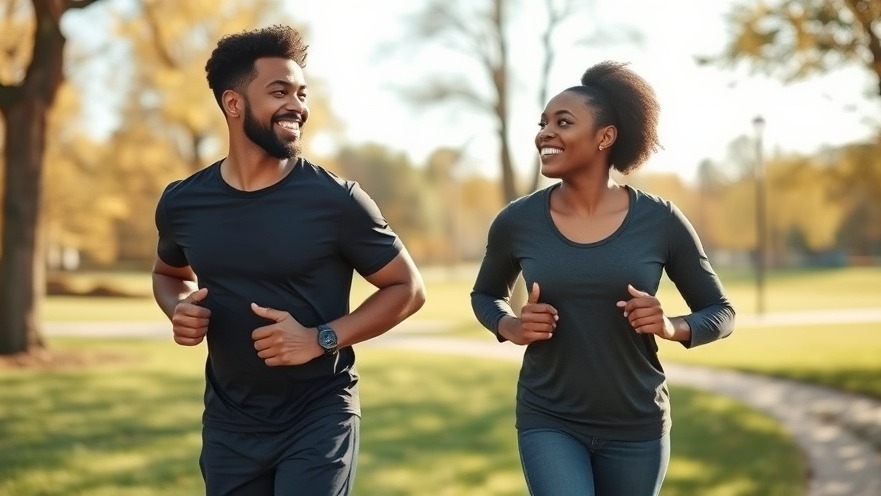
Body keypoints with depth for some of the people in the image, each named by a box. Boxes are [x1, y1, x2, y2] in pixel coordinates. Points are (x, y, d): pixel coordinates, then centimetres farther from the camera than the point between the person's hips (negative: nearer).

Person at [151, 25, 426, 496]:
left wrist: (321, 338, -17)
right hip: (228, 424, 4)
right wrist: (180, 310, -4)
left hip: (318, 419, -4)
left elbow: (407, 288, -5)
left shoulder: (336, 200, -13)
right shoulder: (182, 202, -2)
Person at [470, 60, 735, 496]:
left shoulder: (660, 221, -8)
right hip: (548, 422, -1)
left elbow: (720, 313, 2)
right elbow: (485, 294, 13)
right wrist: (511, 328, -9)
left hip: (637, 427, 1)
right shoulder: (517, 222, -6)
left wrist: (671, 327, -19)